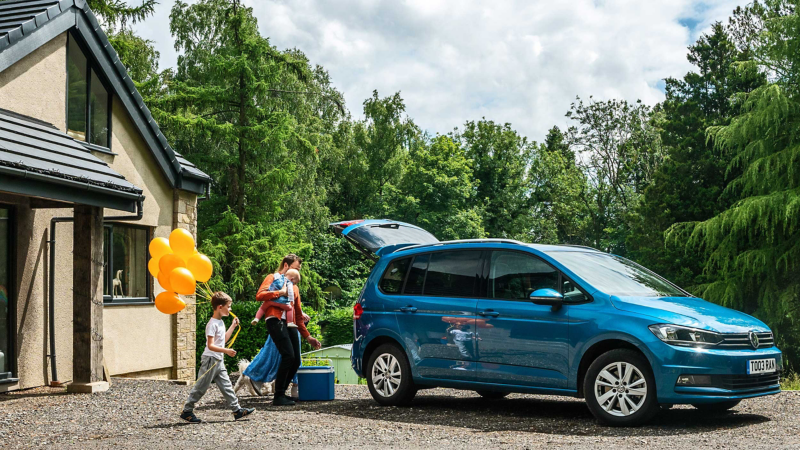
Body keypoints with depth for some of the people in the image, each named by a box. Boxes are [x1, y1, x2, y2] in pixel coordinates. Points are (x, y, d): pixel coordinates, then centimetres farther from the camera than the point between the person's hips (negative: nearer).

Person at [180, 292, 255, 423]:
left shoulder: (221, 322, 12)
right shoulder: (212, 324, -17)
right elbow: (210, 345, -23)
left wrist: (233, 326, 21)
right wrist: (226, 351, -32)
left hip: (218, 361, 9)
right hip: (210, 360, -9)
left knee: (226, 386, 9)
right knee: (201, 387, -1)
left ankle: (237, 410, 11)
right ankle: (187, 411, 8)